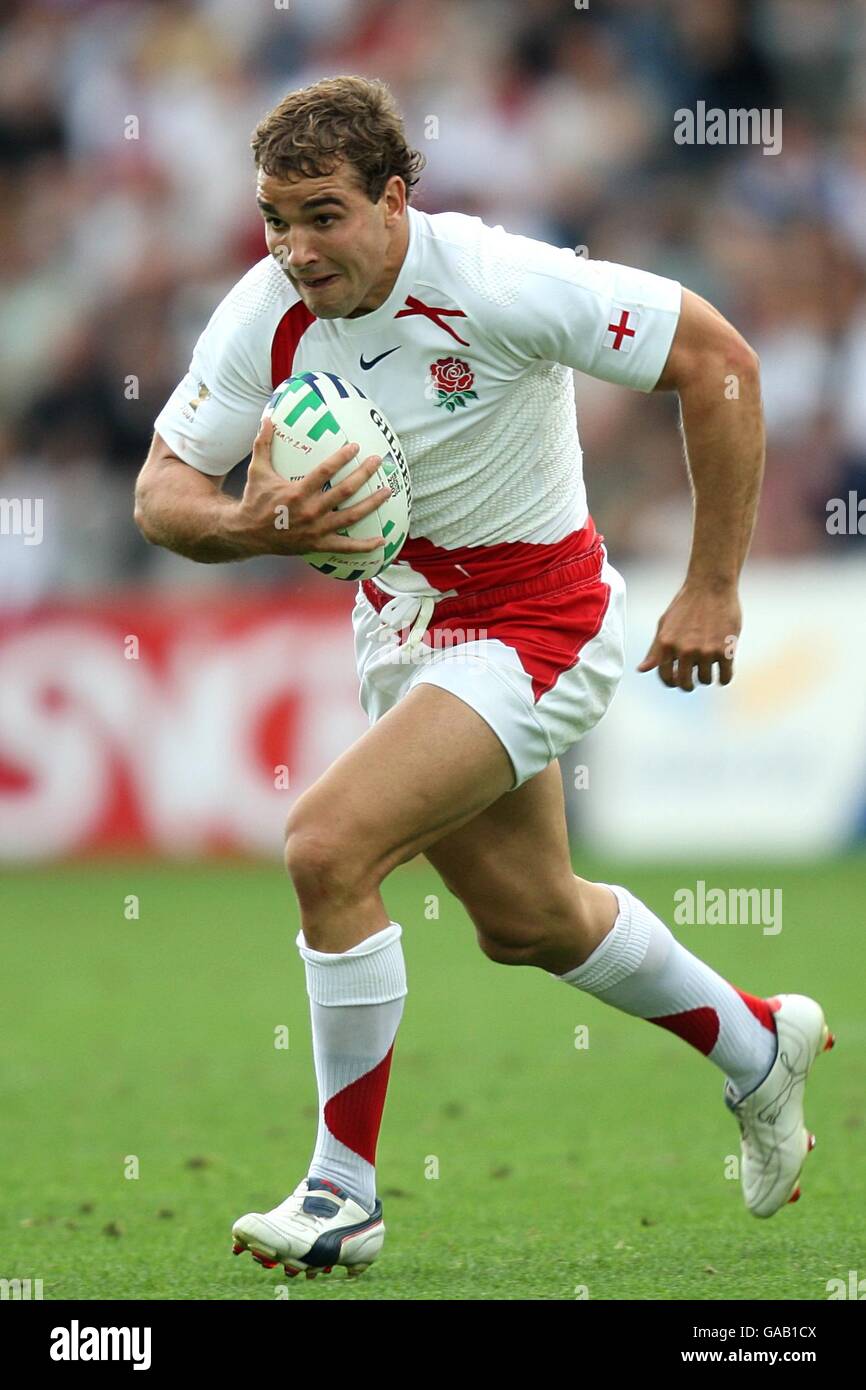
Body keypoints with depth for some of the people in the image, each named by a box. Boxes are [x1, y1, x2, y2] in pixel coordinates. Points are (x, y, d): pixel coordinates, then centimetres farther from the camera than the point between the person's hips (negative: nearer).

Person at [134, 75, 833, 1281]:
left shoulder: (499, 286, -28)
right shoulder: (266, 314, -12)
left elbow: (716, 360, -21)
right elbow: (162, 491, -7)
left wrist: (714, 588, -19)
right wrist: (253, 526, -31)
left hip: (533, 621, -7)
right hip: (405, 615, 7)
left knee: (329, 845, -24)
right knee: (529, 922, 22)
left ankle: (344, 1190, -9)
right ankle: (758, 1047, 50)